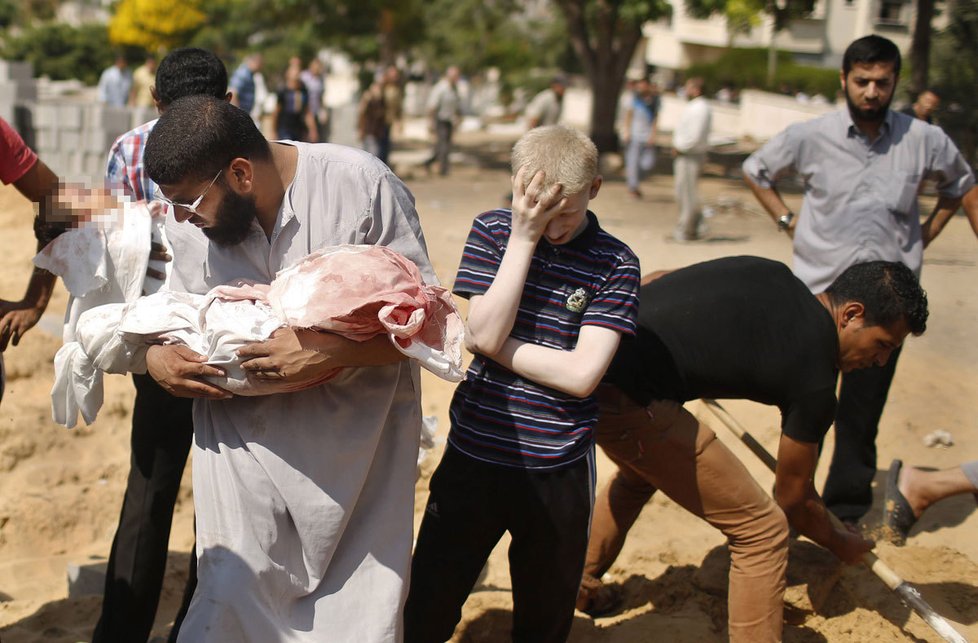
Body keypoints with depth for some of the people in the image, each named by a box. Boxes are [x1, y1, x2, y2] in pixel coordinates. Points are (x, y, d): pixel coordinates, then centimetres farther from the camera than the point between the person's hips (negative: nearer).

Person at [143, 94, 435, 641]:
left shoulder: (362, 185, -14)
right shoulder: (190, 215, 0)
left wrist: (333, 352, -26)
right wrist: (156, 356, -8)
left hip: (356, 447, -3)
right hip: (243, 443, 3)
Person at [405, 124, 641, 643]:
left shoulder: (615, 264, -6)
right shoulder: (493, 230, -2)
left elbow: (581, 374, -15)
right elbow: (485, 333, -14)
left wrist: (492, 343, -12)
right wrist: (524, 236, -16)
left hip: (558, 469, -1)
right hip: (473, 456, 1)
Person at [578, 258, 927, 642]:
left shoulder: (772, 275, 14)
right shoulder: (814, 378, -4)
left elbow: (651, 281, 23)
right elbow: (793, 498, 9)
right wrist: (839, 544, 28)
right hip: (625, 397, -9)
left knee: (639, 474, 40)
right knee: (761, 529, 1)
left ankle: (579, 586, 54)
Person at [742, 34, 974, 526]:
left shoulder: (924, 140, -1)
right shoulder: (810, 137, -3)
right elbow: (755, 170, 15)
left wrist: (927, 232, 9)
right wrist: (786, 220, 5)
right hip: (818, 292, 0)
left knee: (862, 410, 6)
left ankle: (848, 509, 17)